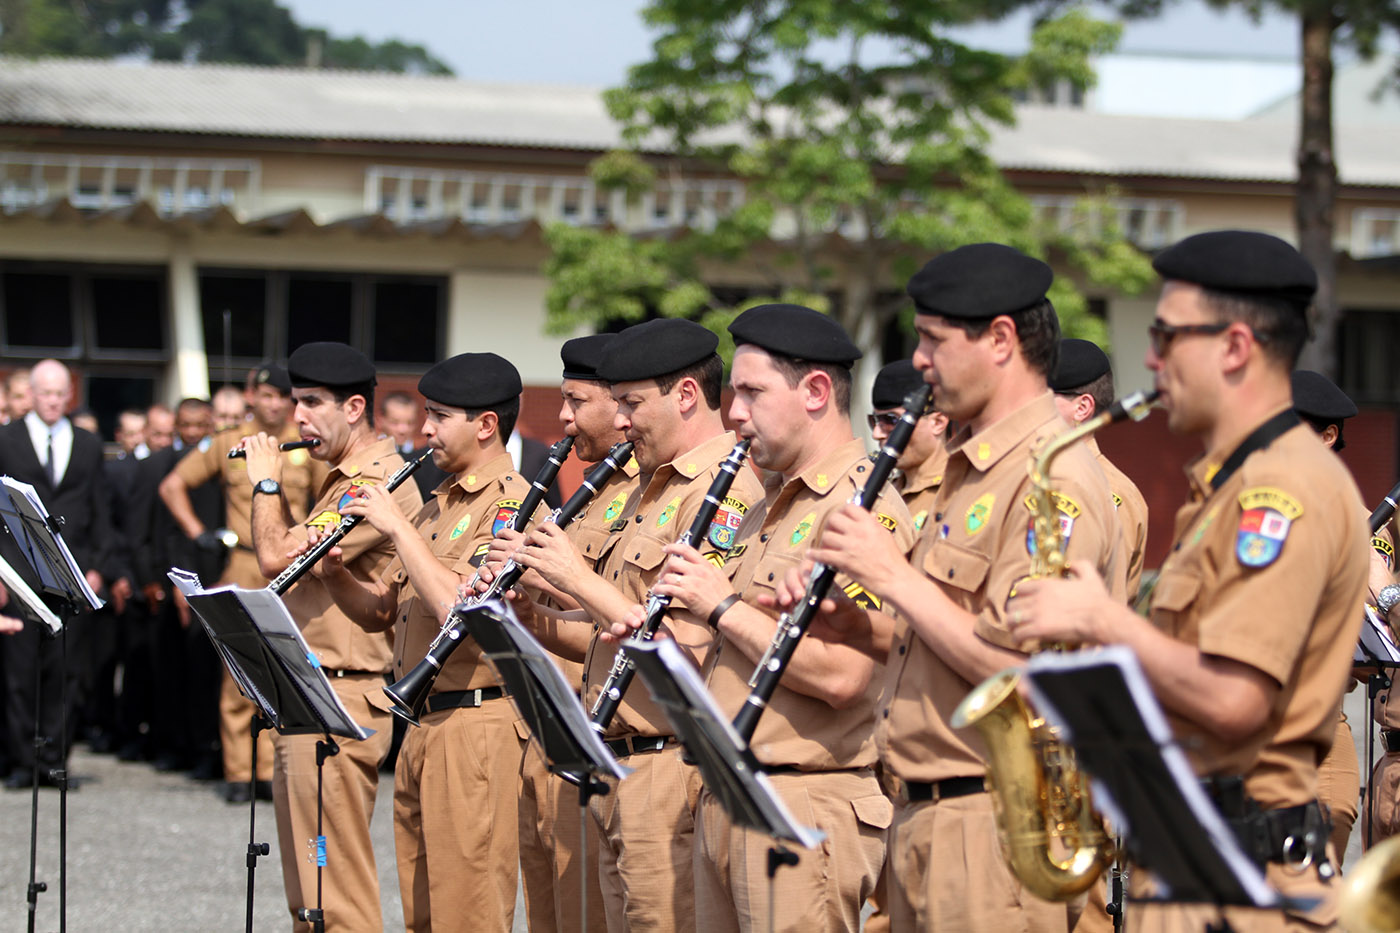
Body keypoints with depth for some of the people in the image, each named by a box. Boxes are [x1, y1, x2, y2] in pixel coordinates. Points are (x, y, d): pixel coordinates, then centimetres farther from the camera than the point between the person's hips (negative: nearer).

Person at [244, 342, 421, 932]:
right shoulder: (340, 482, 18)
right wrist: (273, 481, 13)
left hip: (340, 698, -11)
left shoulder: (378, 484, -16)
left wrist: (266, 482, -5)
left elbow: (278, 555, -22)